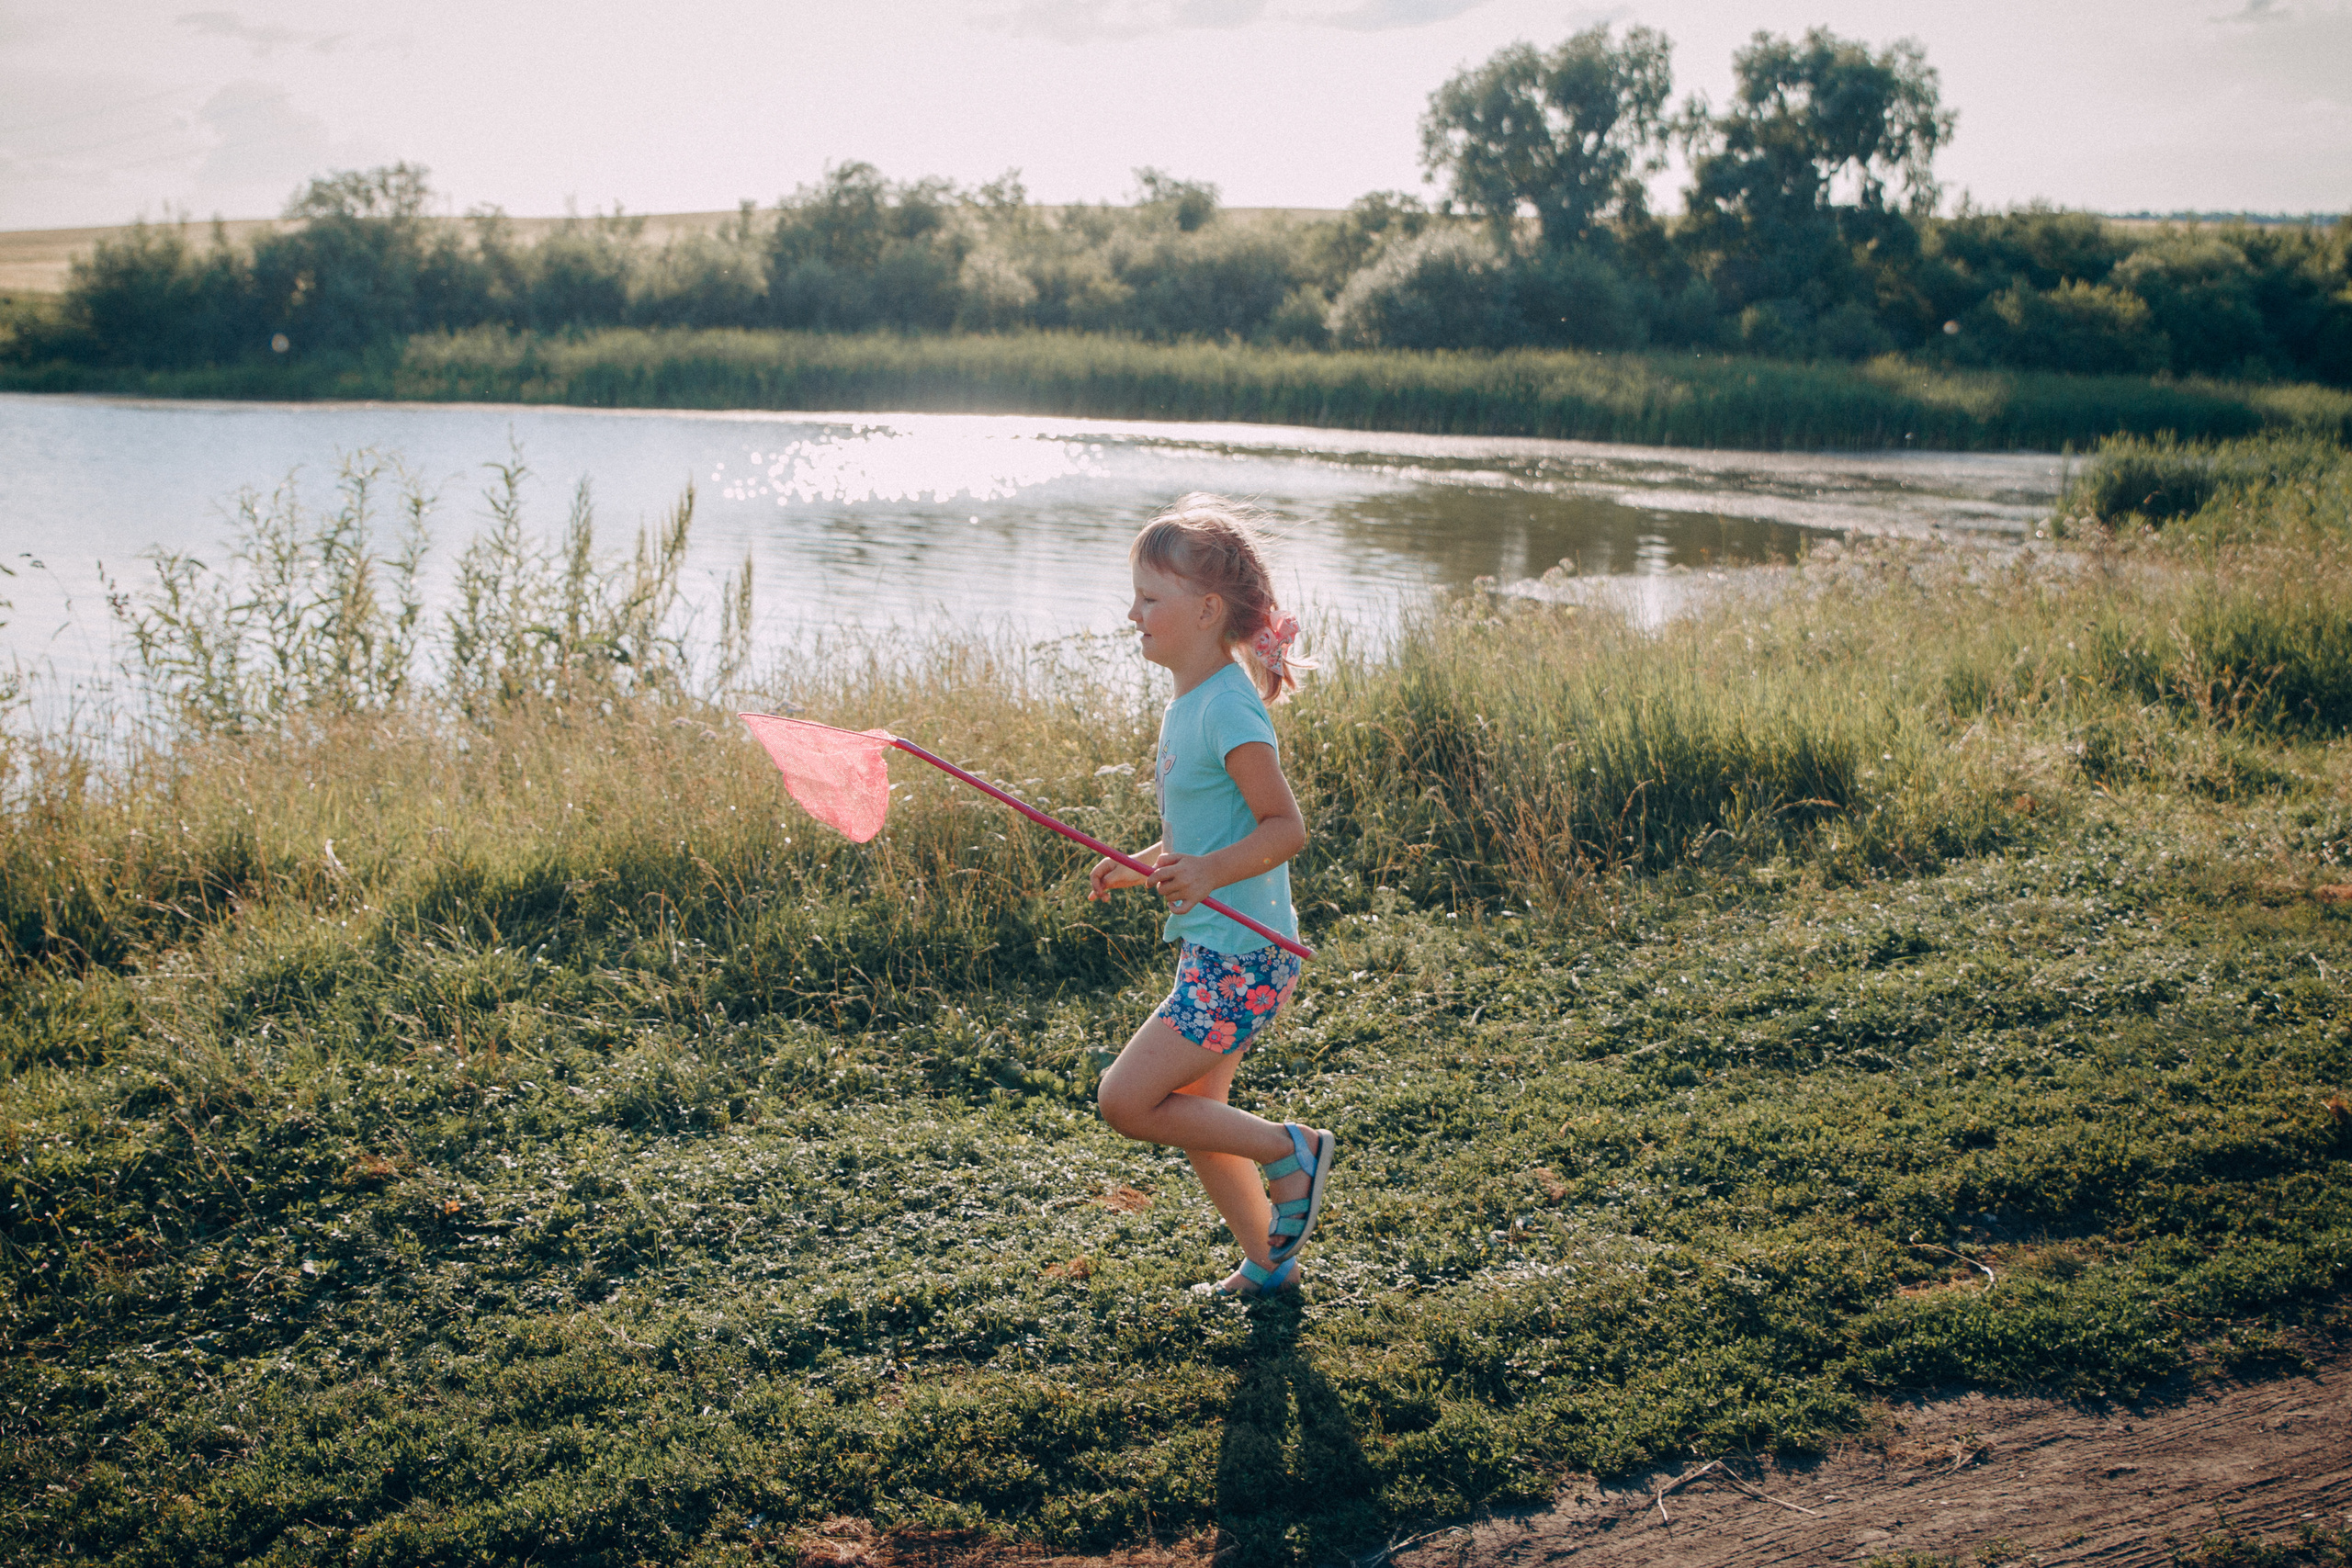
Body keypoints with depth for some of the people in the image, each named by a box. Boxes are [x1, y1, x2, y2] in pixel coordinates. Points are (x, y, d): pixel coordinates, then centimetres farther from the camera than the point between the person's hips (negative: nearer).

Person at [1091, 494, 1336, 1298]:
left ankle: (1290, 1150, 5)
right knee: (1194, 1114, 16)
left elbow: (1285, 828, -20)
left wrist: (1208, 872, -32)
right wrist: (1137, 868, 11)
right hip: (1215, 953, 10)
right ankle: (1266, 1263, 30)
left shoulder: (1230, 709, -18)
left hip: (1241, 957, -10)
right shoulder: (1188, 704, 11)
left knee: (1126, 1099, -9)